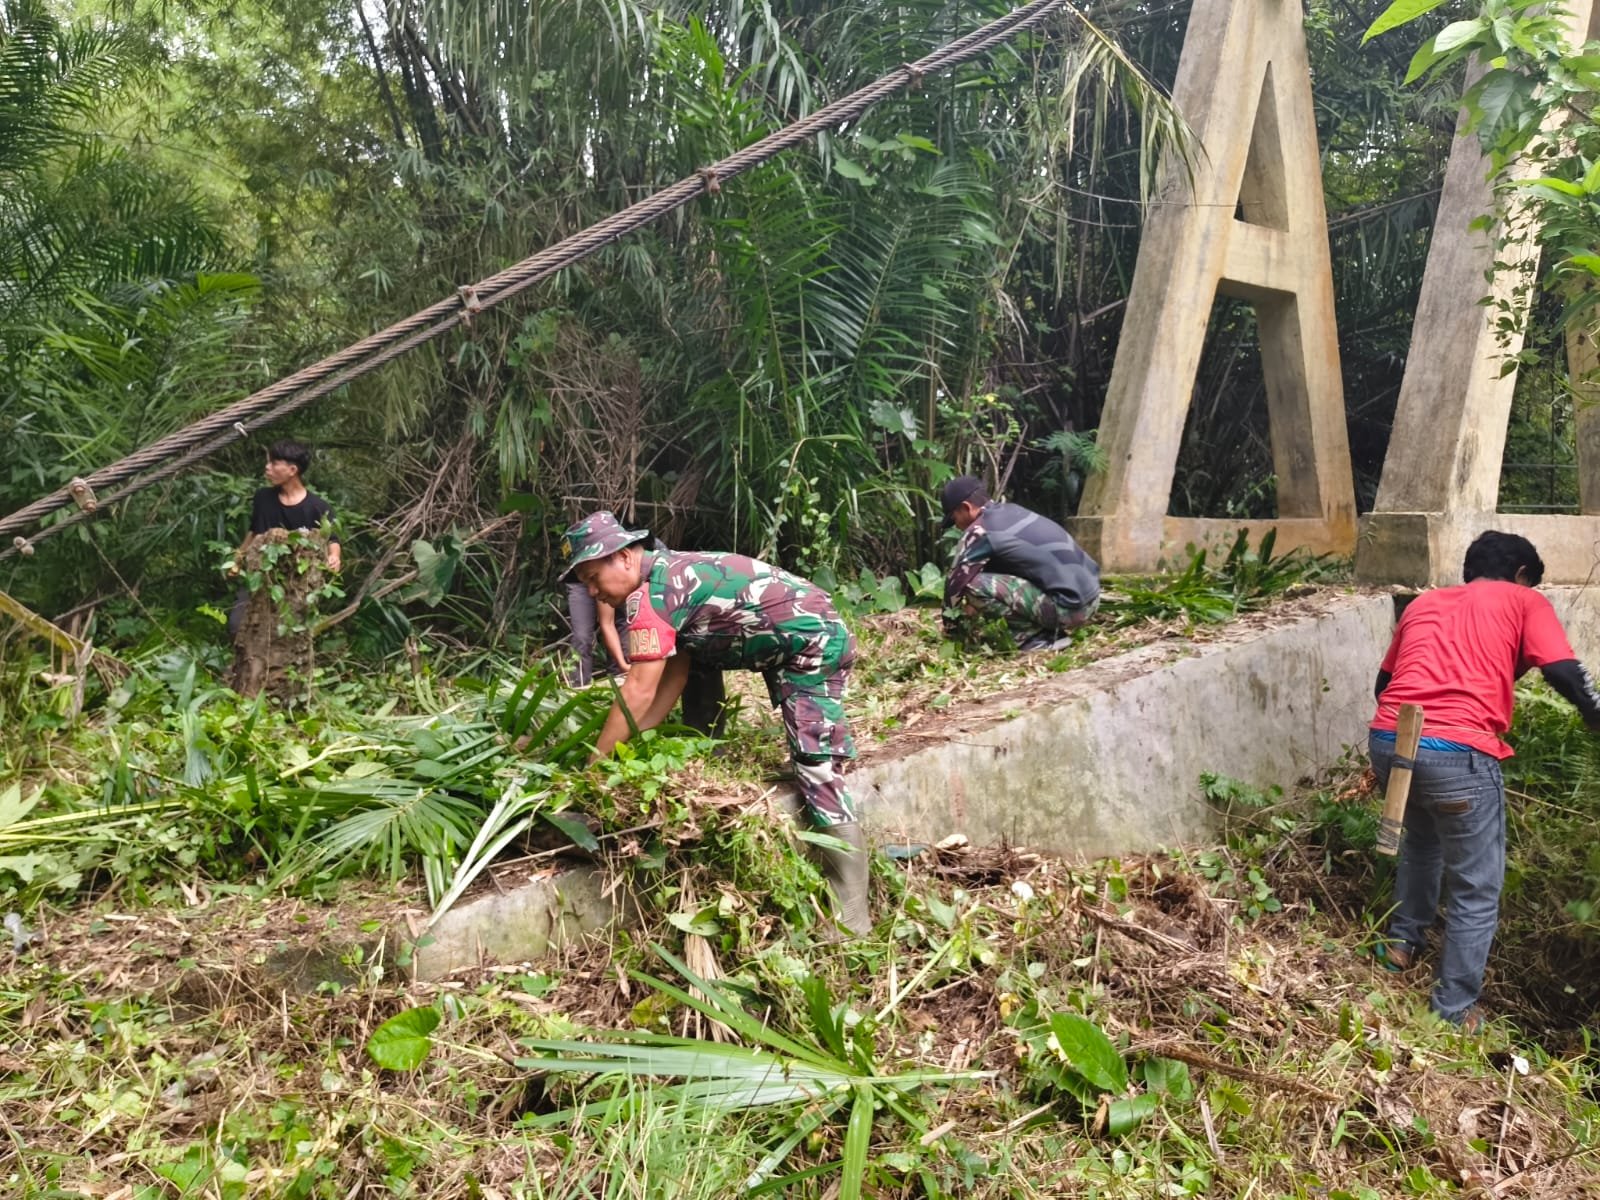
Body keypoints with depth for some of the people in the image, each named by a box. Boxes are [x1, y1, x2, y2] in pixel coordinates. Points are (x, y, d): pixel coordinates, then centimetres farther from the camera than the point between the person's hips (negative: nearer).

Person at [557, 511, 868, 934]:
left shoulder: (650, 592, -18)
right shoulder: (665, 575, 12)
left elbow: (638, 692, -22)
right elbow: (675, 677, 9)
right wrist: (631, 742, 3)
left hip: (812, 639, -11)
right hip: (787, 643, 11)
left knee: (817, 768, -11)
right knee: (691, 650, 17)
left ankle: (852, 920, -8)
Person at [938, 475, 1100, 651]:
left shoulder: (981, 531, -8)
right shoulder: (1012, 512, 17)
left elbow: (955, 581, 0)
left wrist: (951, 628, 14)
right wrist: (976, 609, 35)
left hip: (1067, 606, -9)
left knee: (974, 585, -14)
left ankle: (1035, 637, -4)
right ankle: (1049, 628, 16)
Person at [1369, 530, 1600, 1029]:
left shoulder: (1423, 603, 26)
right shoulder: (1524, 601, 14)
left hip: (1386, 740, 6)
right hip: (1458, 753, -5)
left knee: (1421, 837, 36)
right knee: (1477, 889, 14)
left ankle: (1403, 940, 45)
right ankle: (1455, 1008, 21)